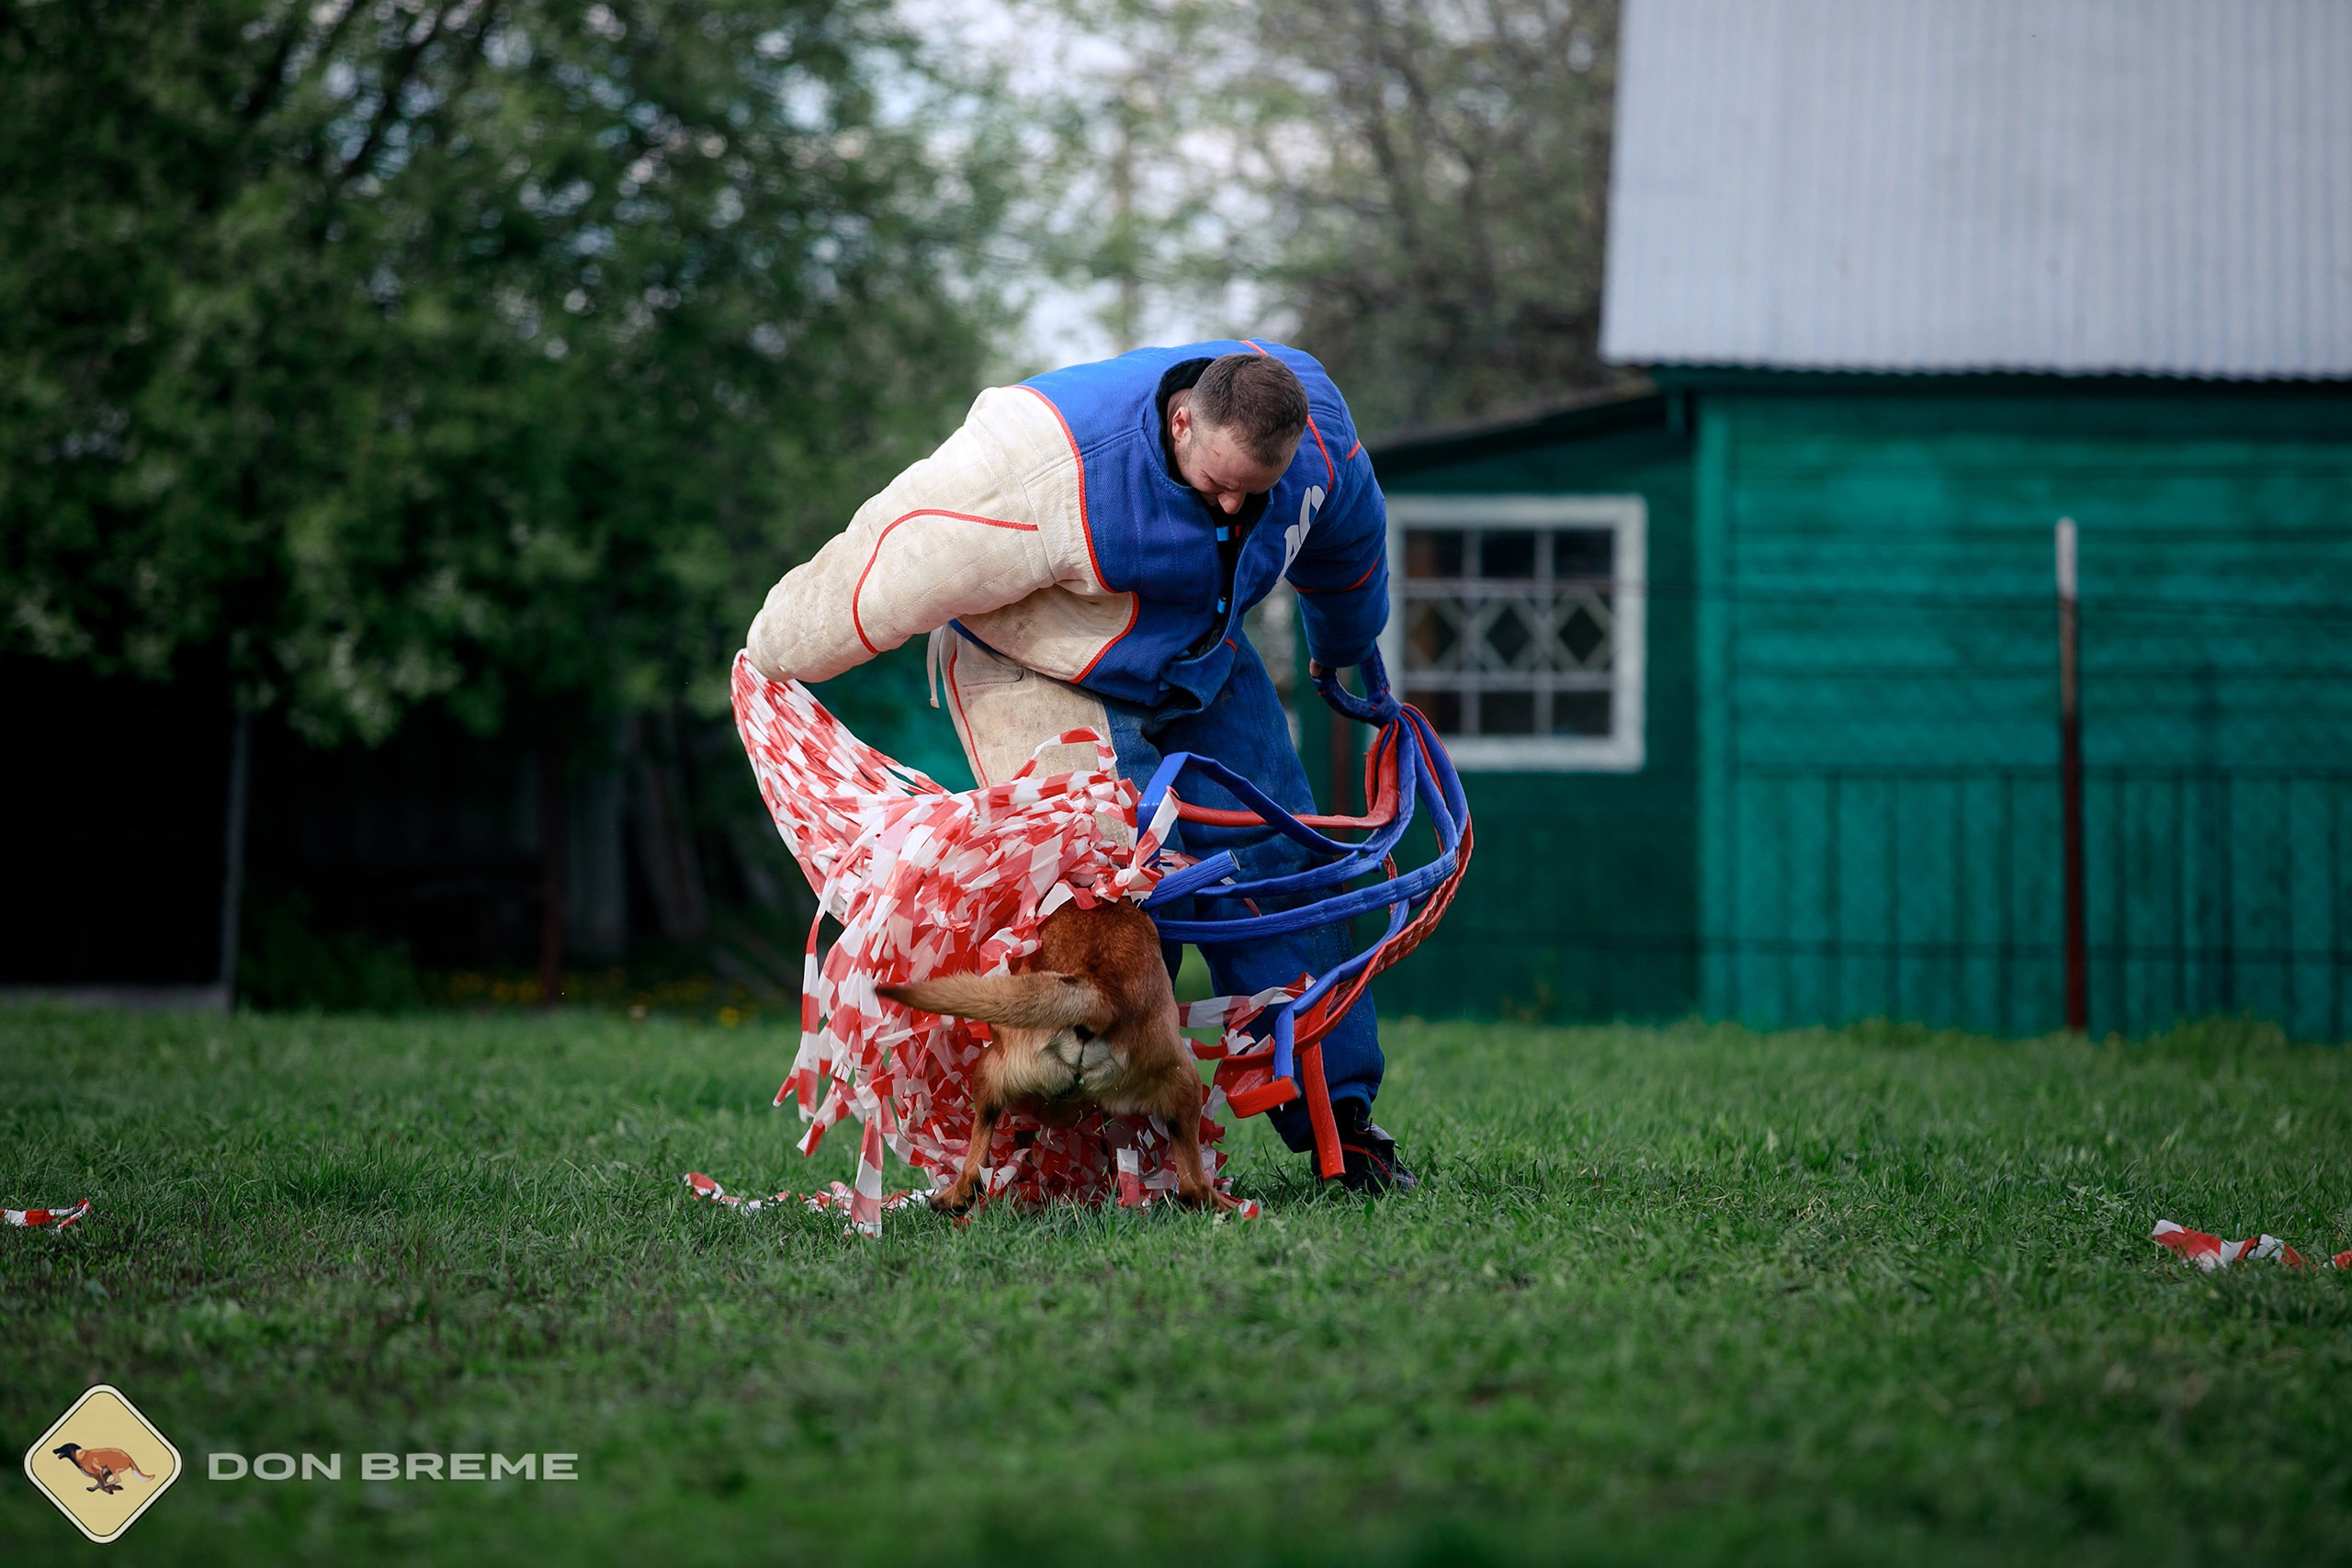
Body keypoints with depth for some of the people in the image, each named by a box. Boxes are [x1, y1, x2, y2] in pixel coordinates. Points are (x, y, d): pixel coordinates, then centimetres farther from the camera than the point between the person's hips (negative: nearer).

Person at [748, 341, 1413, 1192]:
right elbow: (899, 561, -28)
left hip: (1202, 667, 6)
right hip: (1048, 678, -6)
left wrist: (1342, 644, 27)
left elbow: (1346, 539, 9)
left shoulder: (1315, 424, -17)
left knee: (1276, 873, 2)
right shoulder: (1054, 466, -38)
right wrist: (769, 660, -17)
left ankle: (1337, 1120, 10)